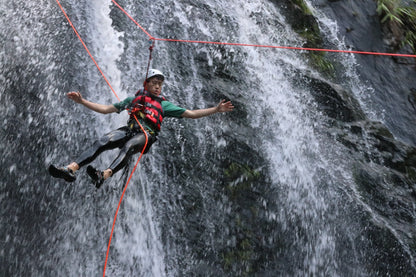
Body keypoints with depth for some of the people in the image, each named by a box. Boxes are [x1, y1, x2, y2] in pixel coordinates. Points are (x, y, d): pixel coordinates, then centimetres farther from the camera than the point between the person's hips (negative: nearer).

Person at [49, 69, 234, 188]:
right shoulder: (133, 99, 32)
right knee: (101, 142, -26)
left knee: (128, 147, -37)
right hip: (129, 129, 3)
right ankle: (71, 169, -42)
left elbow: (191, 114, 20)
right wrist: (82, 101, 23)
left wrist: (216, 109, 10)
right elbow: (105, 109, 30)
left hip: (147, 134, -3)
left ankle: (104, 176, -61)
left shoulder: (164, 105, 26)